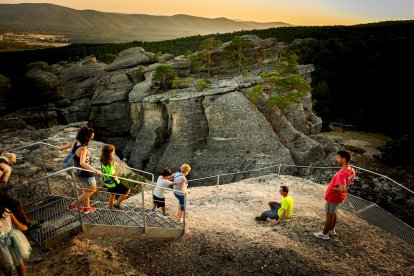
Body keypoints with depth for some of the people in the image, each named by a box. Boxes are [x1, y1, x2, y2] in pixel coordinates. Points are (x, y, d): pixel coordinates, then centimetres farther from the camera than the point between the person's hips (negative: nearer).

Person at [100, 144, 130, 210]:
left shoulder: (103, 161, -4)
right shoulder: (108, 165, -32)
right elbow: (113, 176, -30)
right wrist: (119, 167, -24)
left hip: (107, 182, 9)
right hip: (113, 183, -9)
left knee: (113, 194, 32)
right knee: (127, 191, 6)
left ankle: (110, 207, 49)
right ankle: (117, 204, 15)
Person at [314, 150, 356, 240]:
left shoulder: (342, 173, -35)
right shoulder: (352, 170, -6)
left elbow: (342, 189, -42)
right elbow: (349, 182, 14)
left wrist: (334, 189, -23)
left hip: (333, 197, -8)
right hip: (340, 197, 8)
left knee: (329, 215, 8)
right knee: (334, 213, 25)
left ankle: (324, 234, 25)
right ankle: (331, 230, 42)